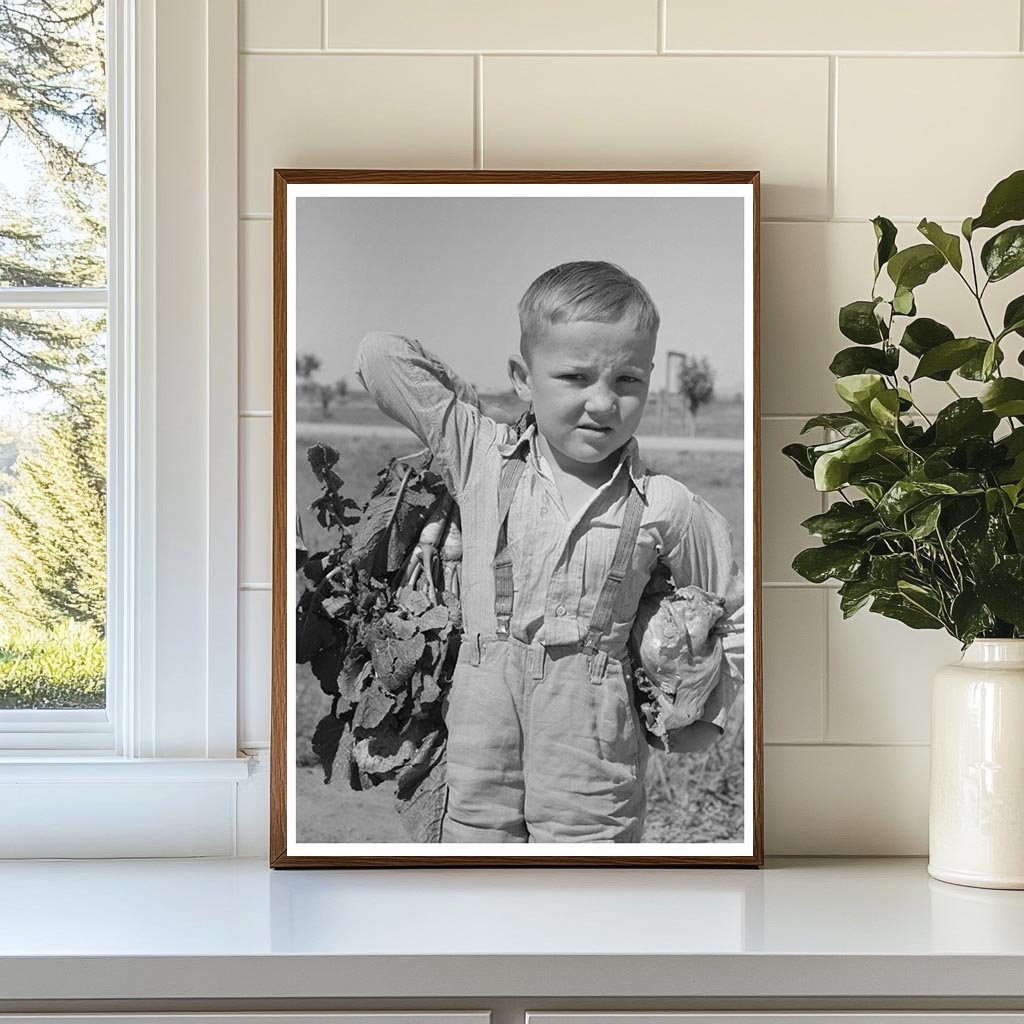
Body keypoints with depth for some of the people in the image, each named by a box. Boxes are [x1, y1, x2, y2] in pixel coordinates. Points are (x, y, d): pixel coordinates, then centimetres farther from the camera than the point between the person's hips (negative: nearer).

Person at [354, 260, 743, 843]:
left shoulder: (665, 507, -2)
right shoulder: (482, 458, 1)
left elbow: (732, 613, 12)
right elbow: (380, 357, 2)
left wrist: (704, 715, 9)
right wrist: (467, 407, 9)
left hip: (594, 764, -1)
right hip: (481, 746, 2)